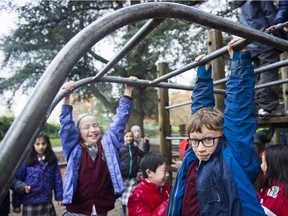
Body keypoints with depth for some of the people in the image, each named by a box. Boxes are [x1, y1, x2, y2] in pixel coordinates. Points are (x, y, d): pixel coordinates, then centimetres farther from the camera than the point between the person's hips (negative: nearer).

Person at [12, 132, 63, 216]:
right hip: (30, 204, -2)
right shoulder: (26, 161, -9)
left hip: (47, 203, 2)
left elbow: (57, 179, 3)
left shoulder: (52, 160, -2)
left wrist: (59, 197, 3)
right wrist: (16, 203, -4)